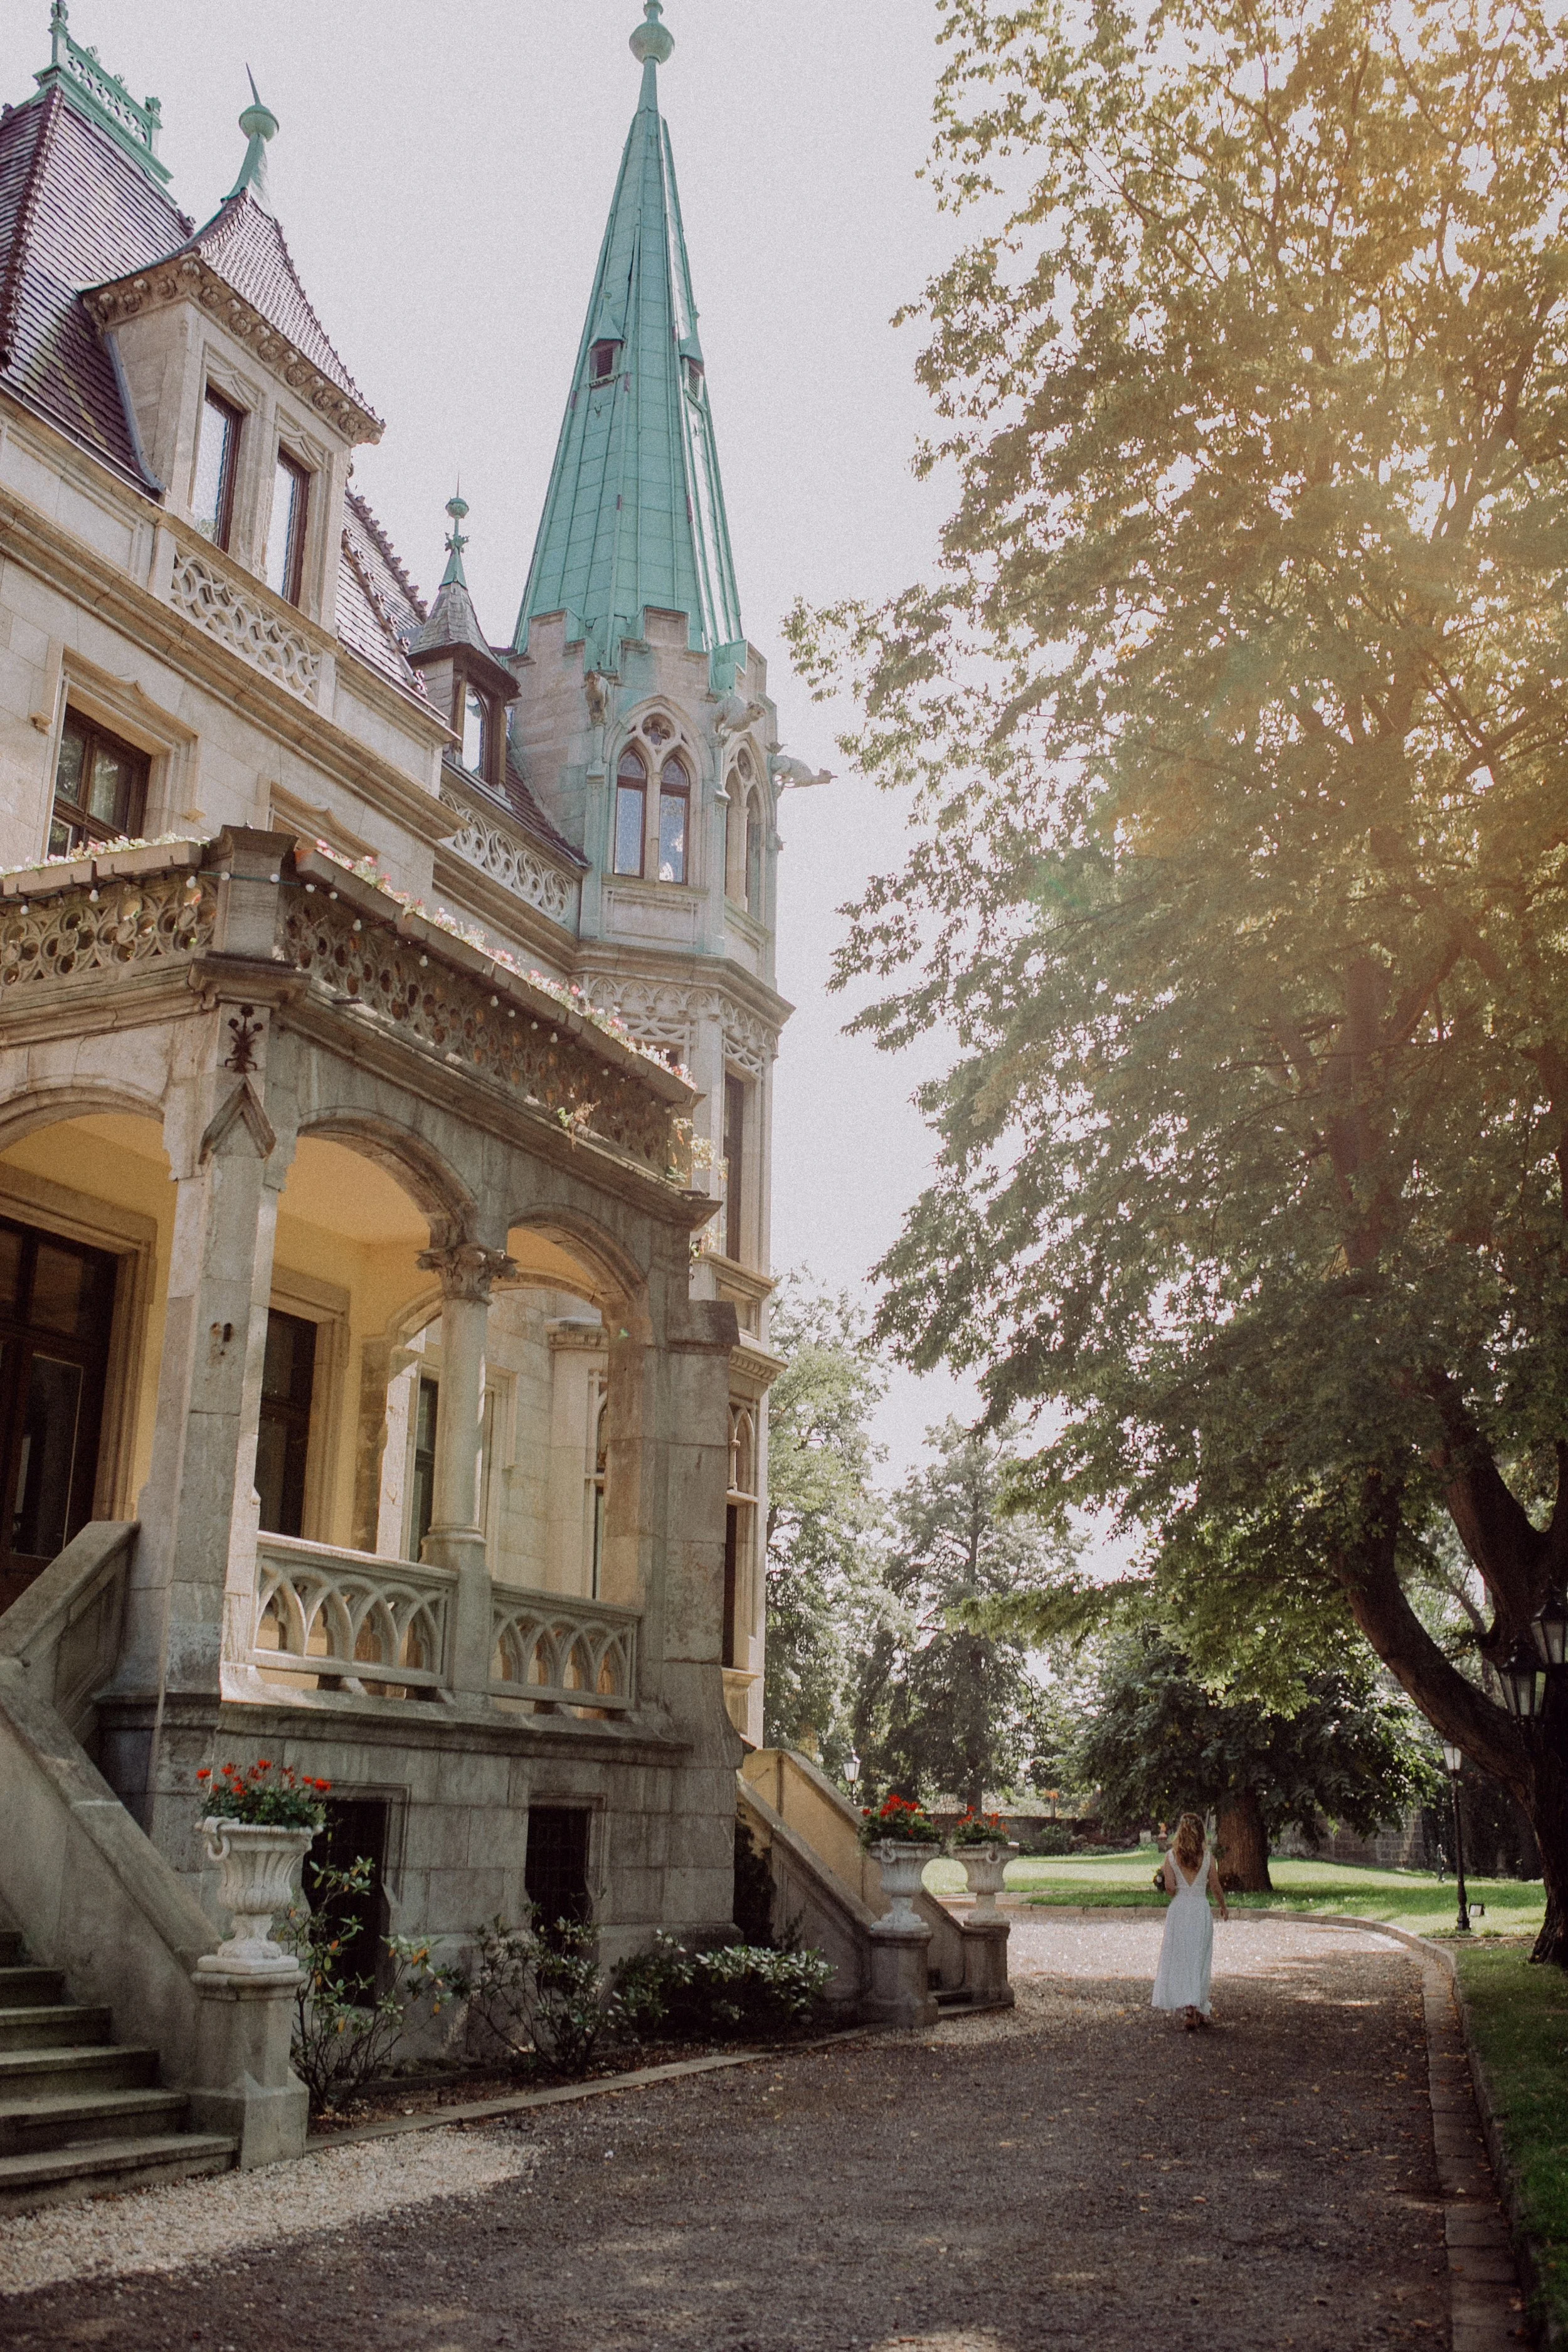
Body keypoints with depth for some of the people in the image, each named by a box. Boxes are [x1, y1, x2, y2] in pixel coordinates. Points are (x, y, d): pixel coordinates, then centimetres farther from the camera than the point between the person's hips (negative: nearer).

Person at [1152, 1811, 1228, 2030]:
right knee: (1200, 1962, 13)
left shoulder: (1171, 1856, -5)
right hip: (1202, 1909, 1)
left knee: (1180, 1962, 3)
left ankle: (1188, 2007, -13)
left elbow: (1170, 1887, -9)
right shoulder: (1207, 1856, -3)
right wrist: (1223, 1907, 20)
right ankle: (1201, 2011, 20)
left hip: (1179, 1910, -1)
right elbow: (1216, 1887, 3)